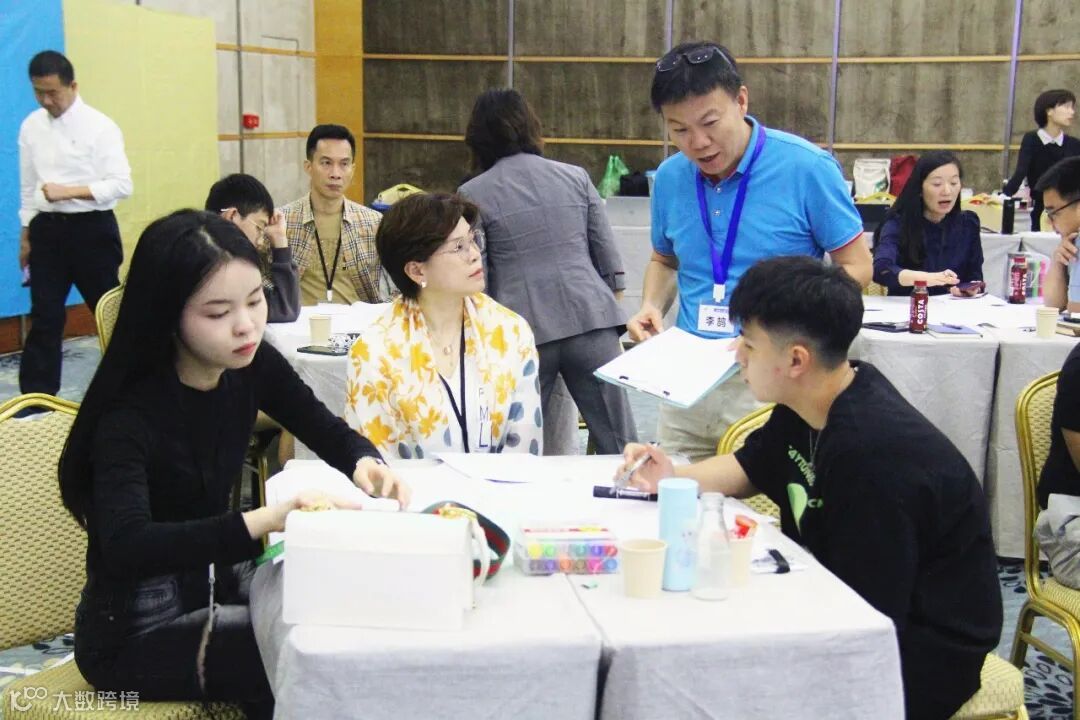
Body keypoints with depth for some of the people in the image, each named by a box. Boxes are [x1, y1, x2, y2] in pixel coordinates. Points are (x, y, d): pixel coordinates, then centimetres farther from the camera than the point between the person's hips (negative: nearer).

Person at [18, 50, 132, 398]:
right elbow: (28, 185, 11)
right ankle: (36, 398, 11)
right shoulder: (31, 127, 5)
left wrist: (69, 191, -21)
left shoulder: (100, 127, -9)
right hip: (47, 228, 4)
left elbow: (121, 185, -14)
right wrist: (26, 235, 12)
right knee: (45, 316, 5)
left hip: (91, 228, -4)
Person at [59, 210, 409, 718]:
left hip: (218, 579, 6)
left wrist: (364, 462, -18)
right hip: (135, 628, -6)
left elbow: (328, 432, 6)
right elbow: (126, 547, -40)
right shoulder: (128, 413, -26)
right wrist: (266, 520, -52)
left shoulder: (250, 366, -8)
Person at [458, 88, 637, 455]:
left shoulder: (473, 195, 4)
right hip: (591, 318, 2)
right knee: (620, 446, 5)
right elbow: (610, 262, 11)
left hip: (523, 331, -2)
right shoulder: (576, 177, 12)